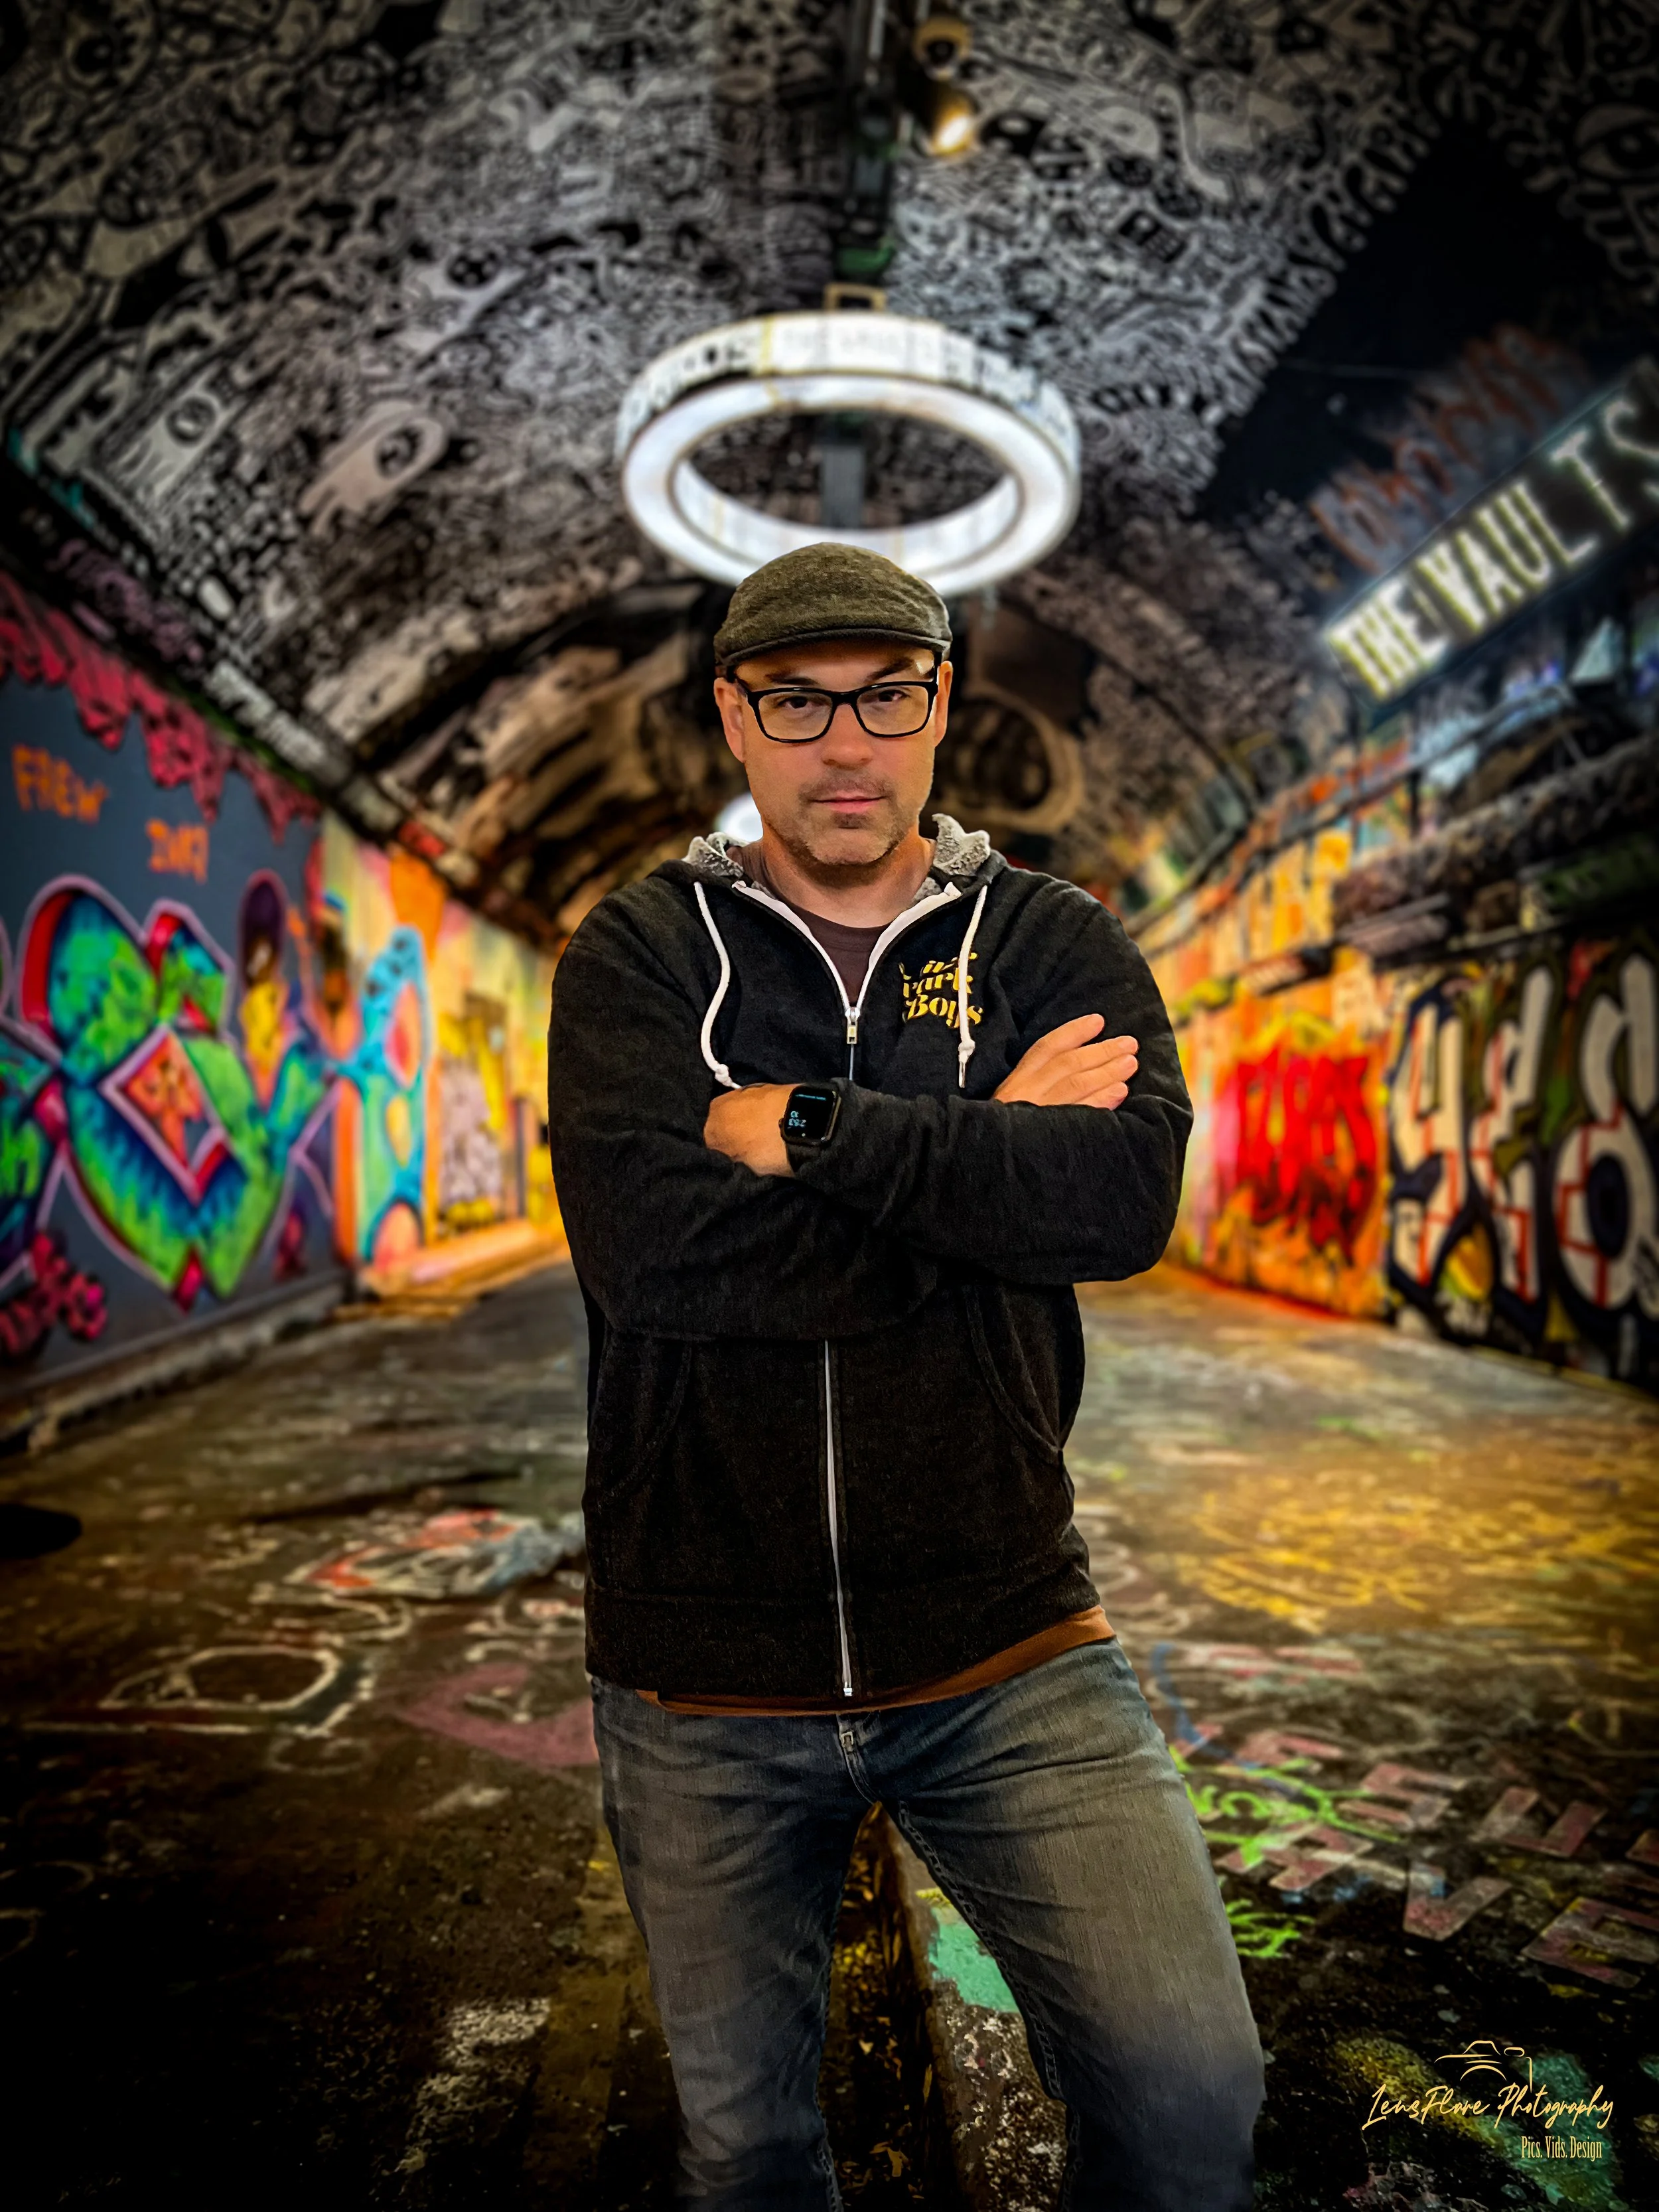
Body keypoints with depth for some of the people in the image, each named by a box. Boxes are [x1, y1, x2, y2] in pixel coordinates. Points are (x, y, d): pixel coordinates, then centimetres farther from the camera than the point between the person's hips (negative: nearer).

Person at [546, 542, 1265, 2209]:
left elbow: (1124, 1194, -18)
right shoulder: (637, 956, -1)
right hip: (703, 1683, 1)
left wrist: (800, 1126, -18)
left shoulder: (1054, 944, 2)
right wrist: (979, 1167, -15)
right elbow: (648, 1245, -19)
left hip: (1004, 1646, 0)